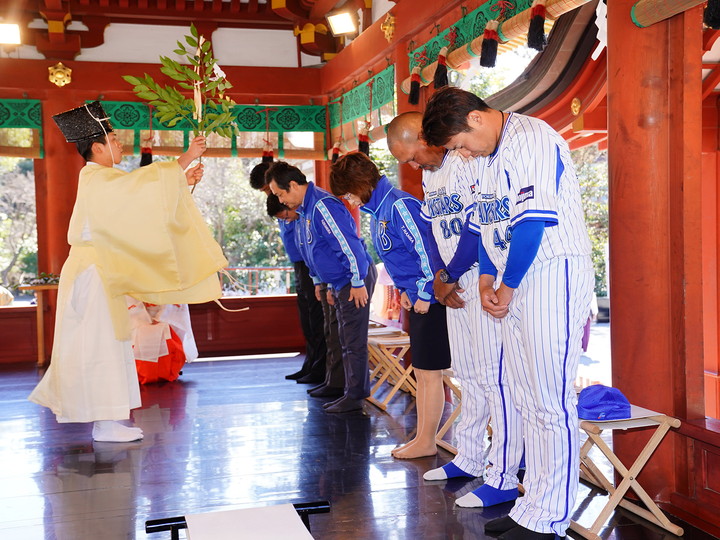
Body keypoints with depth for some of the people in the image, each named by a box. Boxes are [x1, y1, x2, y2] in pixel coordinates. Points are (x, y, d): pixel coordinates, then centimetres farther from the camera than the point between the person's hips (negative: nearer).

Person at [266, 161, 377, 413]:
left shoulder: (322, 205, -21)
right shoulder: (305, 209, 12)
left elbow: (349, 244, -25)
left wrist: (358, 282, -22)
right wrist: (320, 283, 24)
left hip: (355, 280, -11)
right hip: (340, 283, 11)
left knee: (354, 341, -4)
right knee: (347, 341, 15)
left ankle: (355, 396, 3)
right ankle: (354, 392, 24)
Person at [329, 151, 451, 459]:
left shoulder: (398, 205, -18)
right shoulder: (377, 211, 12)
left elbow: (427, 248, -23)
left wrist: (424, 293, -17)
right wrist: (403, 289, 13)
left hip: (431, 298, -10)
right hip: (417, 298, 10)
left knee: (428, 373, 0)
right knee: (422, 372, 15)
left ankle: (426, 442, 11)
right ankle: (423, 438, 25)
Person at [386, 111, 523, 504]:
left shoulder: (468, 164, -16)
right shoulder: (429, 175, 14)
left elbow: (477, 227, -20)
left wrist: (450, 278, -9)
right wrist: (440, 276, 0)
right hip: (454, 284, 9)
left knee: (494, 376, -8)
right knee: (467, 375, 16)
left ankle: (503, 479, -3)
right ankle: (469, 459, 27)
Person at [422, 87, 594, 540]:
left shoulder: (532, 139, -13)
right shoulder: (485, 156, 16)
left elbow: (532, 222, -19)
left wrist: (507, 287, -10)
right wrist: (488, 281, 3)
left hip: (554, 275, -9)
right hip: (512, 283, 9)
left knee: (551, 402, -5)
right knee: (529, 401, 12)